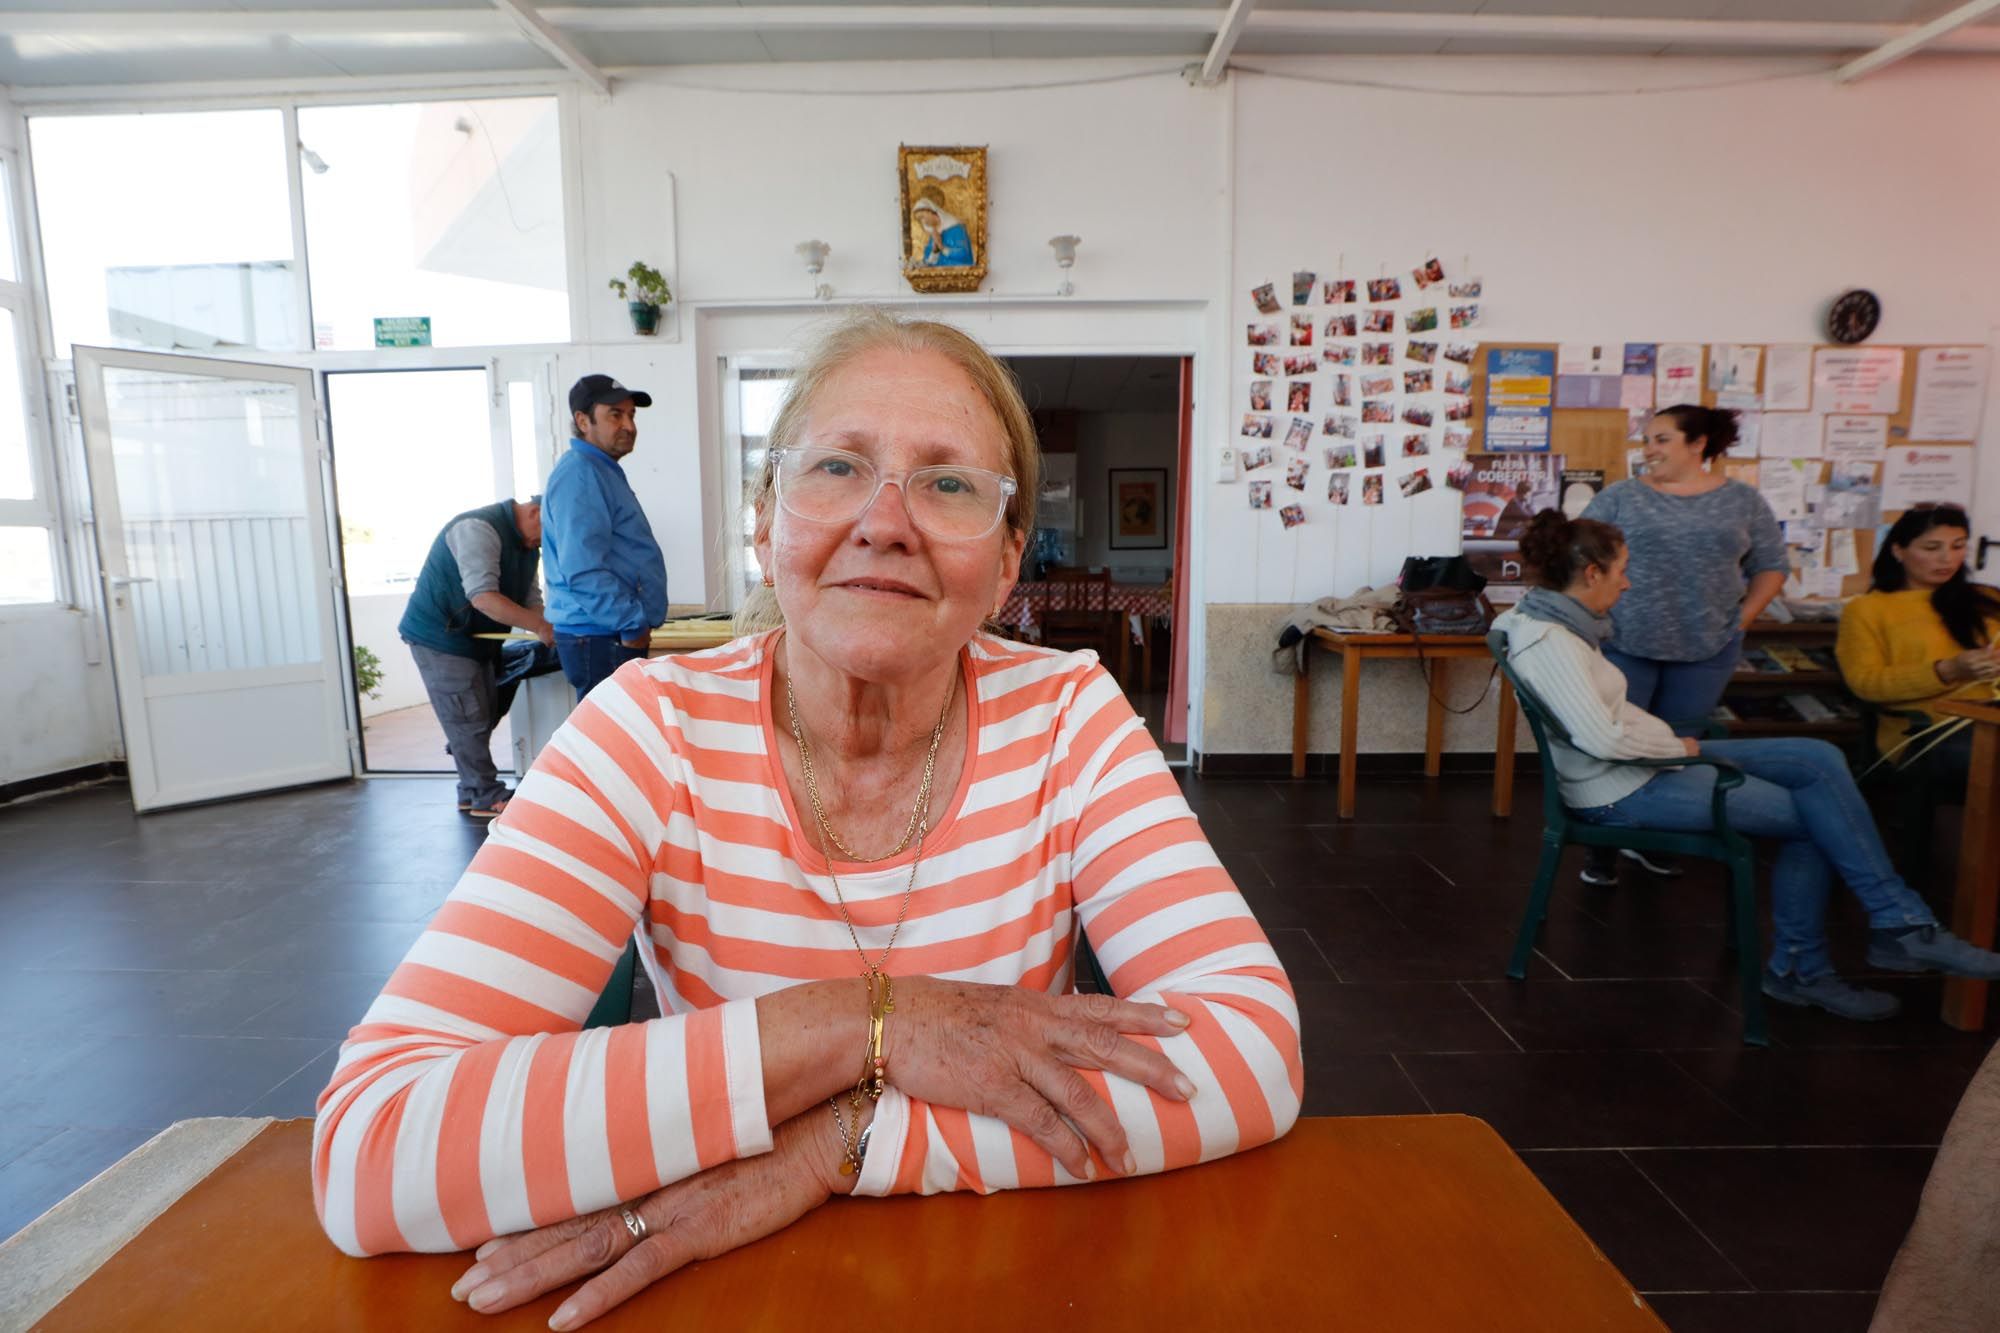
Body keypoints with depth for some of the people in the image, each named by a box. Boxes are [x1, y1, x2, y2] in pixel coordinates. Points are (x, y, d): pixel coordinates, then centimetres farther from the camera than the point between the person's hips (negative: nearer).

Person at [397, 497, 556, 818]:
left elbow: (530, 601, 1)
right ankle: (487, 798, 0)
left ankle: (471, 793, 22)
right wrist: (540, 627, -36)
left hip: (477, 640, 9)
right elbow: (483, 597, -34)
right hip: (439, 637, -9)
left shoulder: (528, 545, 5)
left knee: (484, 716, 12)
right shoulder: (478, 529, -24)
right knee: (469, 720, -7)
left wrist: (549, 630, -18)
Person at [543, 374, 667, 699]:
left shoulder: (605, 471, 17)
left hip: (617, 635, 10)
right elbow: (583, 573, -25)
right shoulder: (579, 474, -16)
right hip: (600, 639, -10)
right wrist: (633, 624, -17)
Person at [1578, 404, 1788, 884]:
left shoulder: (1744, 501, 6)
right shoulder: (1620, 496, 1)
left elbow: (1771, 567, 13)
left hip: (1707, 650, 2)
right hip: (1624, 645, -2)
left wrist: (1742, 618, 2)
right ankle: (1603, 844, 11)